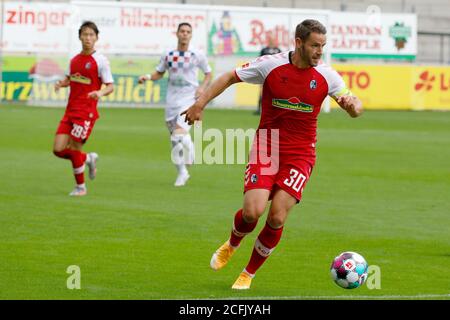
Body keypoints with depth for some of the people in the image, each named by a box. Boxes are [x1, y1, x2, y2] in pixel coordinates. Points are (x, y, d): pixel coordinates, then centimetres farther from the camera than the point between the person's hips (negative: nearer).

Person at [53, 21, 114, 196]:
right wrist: (61, 83, 1)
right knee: (58, 150, -1)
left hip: (86, 111, -6)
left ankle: (80, 187, 15)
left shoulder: (100, 60, -7)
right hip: (70, 110, 6)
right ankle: (89, 158, 25)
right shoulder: (74, 59, 11)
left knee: (74, 149, -6)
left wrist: (100, 93, -30)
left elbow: (110, 86, -8)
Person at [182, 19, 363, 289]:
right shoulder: (271, 65, -9)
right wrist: (201, 103, -4)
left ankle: (249, 274, 13)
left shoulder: (327, 76, -5)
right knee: (252, 211, -17)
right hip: (266, 148, -1)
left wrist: (352, 104, -25)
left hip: (301, 154, 1)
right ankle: (232, 244, 21)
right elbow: (230, 77, 3)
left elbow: (356, 109, -1)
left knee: (277, 218, -11)